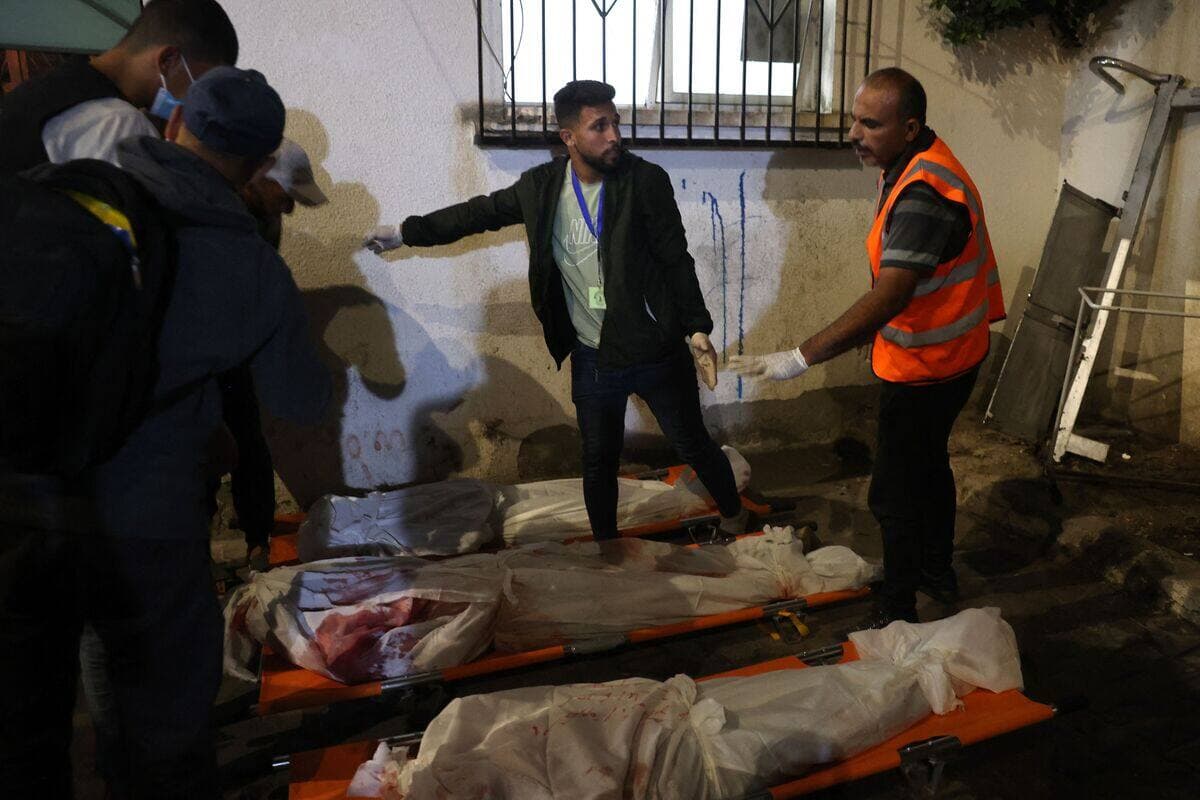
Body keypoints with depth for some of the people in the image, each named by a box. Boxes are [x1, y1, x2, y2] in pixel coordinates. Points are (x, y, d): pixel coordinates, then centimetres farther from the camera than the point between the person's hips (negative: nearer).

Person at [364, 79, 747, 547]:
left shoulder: (646, 181, -12)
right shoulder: (540, 187, -4)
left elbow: (676, 259, -7)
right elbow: (480, 212, 10)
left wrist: (697, 326, -11)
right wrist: (406, 233, 14)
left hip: (656, 351, -2)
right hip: (592, 358, 3)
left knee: (693, 445, 11)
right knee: (599, 460, 15)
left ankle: (733, 517, 38)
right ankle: (605, 543, 36)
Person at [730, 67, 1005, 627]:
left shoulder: (924, 192, -31)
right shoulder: (910, 167, 2)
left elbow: (888, 297, -39)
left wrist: (802, 357, -42)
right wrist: (875, 333, 21)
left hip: (925, 367, -11)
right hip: (943, 354, 11)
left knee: (894, 493, 1)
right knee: (928, 463, 25)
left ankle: (897, 613, 18)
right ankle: (938, 573, 45)